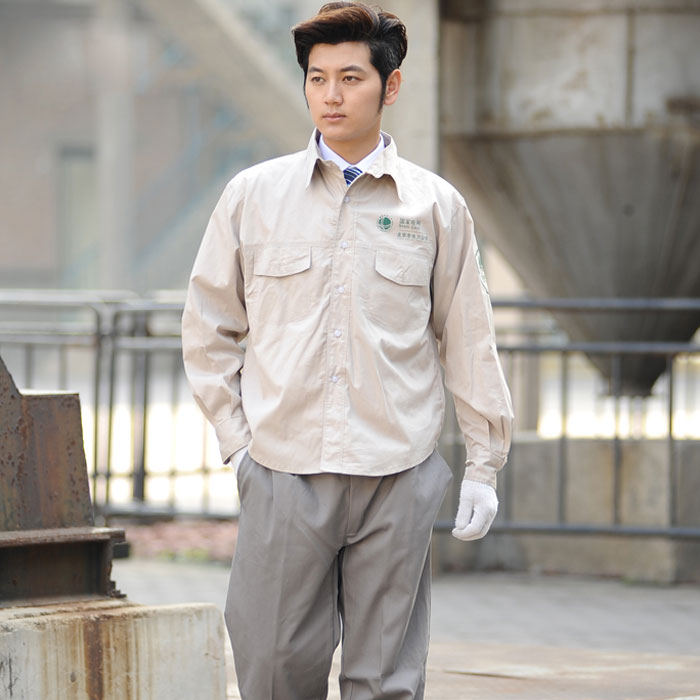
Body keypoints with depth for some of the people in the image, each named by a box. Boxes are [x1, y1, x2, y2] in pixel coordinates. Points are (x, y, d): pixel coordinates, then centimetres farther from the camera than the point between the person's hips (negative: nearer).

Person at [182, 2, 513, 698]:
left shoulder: (435, 206, 6)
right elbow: (208, 329, 12)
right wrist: (236, 437, 5)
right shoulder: (252, 195, 6)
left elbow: (468, 342, 10)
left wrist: (483, 465, 9)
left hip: (398, 480, 0)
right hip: (283, 473, 0)